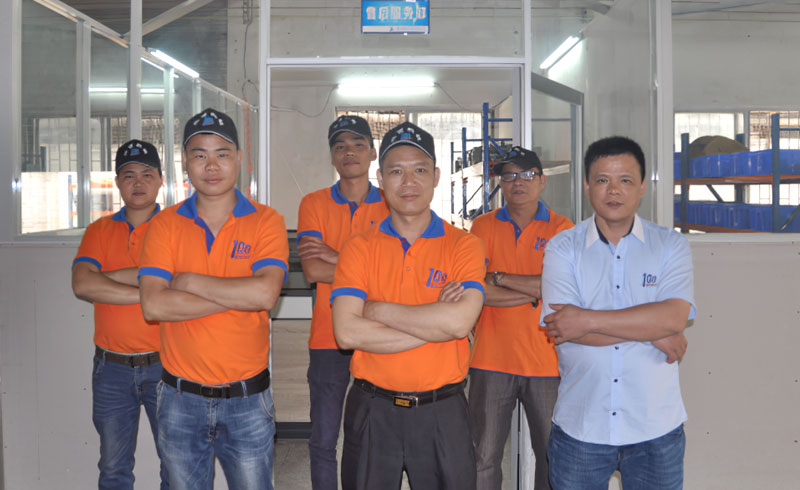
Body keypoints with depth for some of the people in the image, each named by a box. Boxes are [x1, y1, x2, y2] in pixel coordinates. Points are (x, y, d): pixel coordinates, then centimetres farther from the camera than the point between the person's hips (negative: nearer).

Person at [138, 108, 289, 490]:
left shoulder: (265, 222, -4)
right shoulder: (165, 224, 0)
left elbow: (265, 293, -20)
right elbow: (153, 305, -14)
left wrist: (189, 282, -14)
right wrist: (240, 296, -16)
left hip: (247, 399, -1)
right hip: (181, 398, 2)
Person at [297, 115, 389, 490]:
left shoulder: (390, 206, 5)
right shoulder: (314, 204, 4)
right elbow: (312, 270, -9)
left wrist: (336, 256, -13)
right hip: (328, 338, 0)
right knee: (323, 442, 6)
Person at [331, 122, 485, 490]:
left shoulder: (463, 245, -2)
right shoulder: (359, 248, 0)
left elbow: (460, 321, -19)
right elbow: (347, 332, -13)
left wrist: (378, 310, -12)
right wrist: (435, 321, -14)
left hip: (443, 409, -1)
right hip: (372, 410, 1)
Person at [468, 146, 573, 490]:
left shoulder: (562, 229, 3)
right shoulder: (483, 227, 5)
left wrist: (499, 277, -12)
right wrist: (537, 290, -11)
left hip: (546, 361, 0)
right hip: (492, 359, 1)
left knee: (552, 456, 8)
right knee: (484, 458, 7)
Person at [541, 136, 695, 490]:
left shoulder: (671, 246, 1)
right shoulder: (563, 248, -1)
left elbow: (674, 316, -16)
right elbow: (558, 329, -15)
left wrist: (588, 320, -19)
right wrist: (652, 332, -12)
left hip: (656, 427, 0)